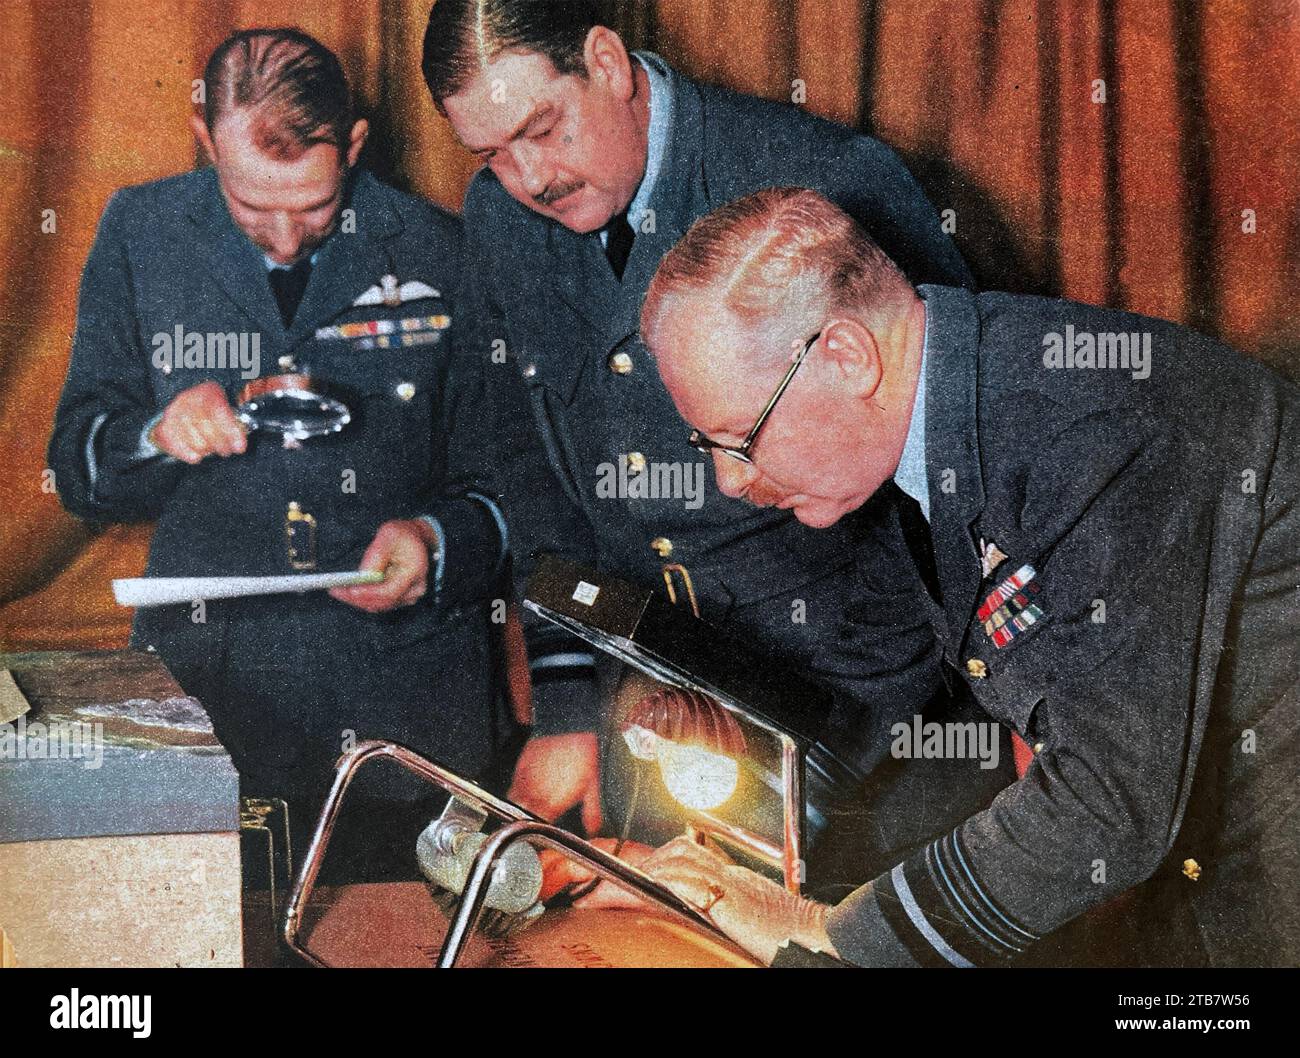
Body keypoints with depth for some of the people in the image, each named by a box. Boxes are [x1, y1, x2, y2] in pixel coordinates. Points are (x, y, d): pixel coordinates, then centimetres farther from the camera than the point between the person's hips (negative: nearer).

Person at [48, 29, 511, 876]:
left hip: (409, 699, 0)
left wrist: (441, 543, -11)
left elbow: (499, 482, 10)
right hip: (205, 681, 1)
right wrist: (157, 435, -11)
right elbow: (79, 472, 10)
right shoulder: (141, 235, 7)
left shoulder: (438, 255, 3)